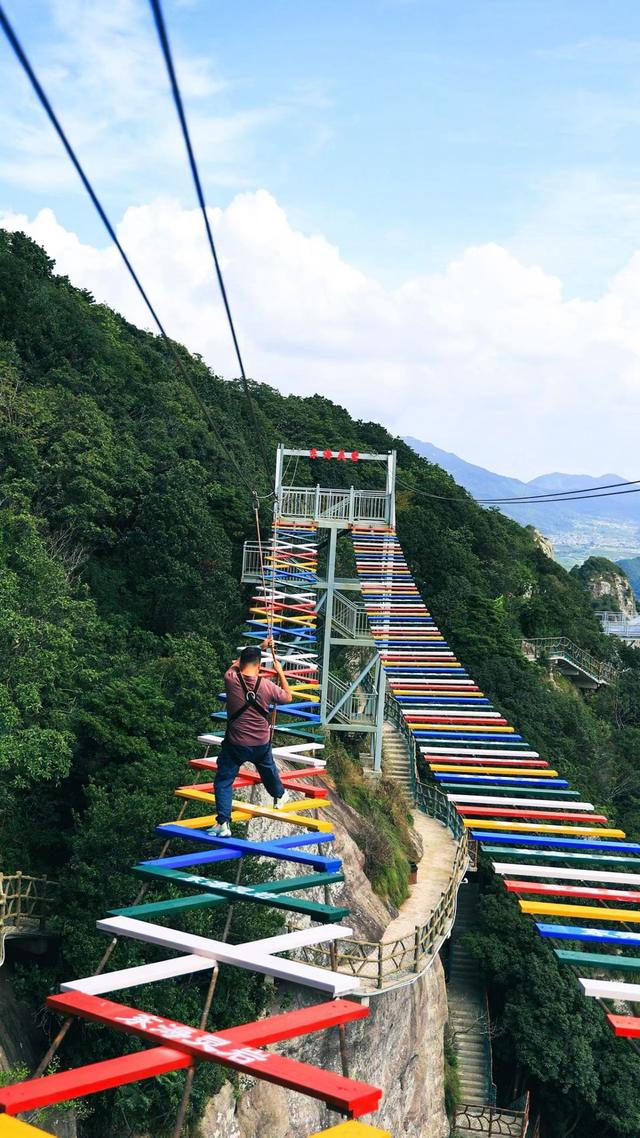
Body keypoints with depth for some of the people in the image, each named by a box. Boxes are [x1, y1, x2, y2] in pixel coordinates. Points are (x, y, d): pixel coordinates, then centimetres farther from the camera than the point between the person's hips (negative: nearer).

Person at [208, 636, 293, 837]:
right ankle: (279, 795, 56)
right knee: (268, 768, 30)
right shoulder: (267, 686, -16)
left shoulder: (230, 679, -17)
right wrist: (280, 672, 6)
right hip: (261, 743, 2)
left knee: (223, 781, 7)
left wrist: (260, 646, 13)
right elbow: (288, 697, 4)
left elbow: (237, 663, 7)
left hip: (235, 744, -2)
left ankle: (223, 824, -2)